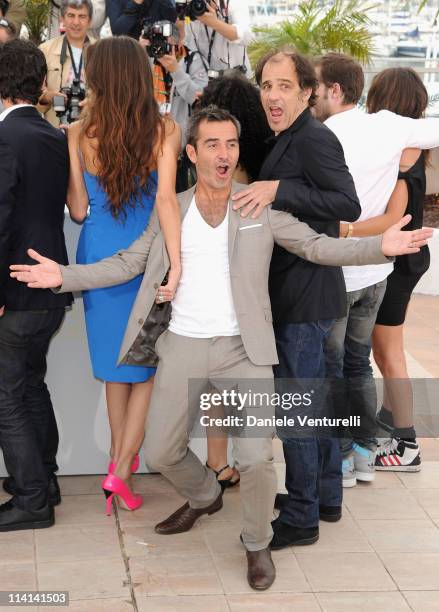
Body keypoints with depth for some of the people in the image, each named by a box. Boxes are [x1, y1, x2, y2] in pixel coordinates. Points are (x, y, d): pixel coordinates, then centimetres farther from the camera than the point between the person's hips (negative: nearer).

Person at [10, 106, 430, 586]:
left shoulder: (262, 207, 1)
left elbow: (317, 246, -5)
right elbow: (128, 263, 7)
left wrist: (381, 246, -21)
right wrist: (64, 276, -5)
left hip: (242, 349, -2)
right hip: (182, 346, 3)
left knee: (255, 457, -14)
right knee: (160, 453, 9)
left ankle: (257, 543, 14)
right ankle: (204, 497, 42)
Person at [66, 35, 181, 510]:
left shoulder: (79, 134, -9)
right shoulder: (164, 131, -12)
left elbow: (78, 210, -4)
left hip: (99, 255, 2)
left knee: (114, 355, 20)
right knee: (149, 362, 12)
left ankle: (119, 453, 33)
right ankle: (122, 470, 5)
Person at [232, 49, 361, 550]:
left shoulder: (312, 138, -15)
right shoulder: (289, 140, 16)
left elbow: (347, 204, -25)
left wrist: (278, 190, -29)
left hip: (304, 296, -10)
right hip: (303, 291, 10)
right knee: (314, 396, 19)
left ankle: (301, 518, 8)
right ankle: (326, 495, 32)